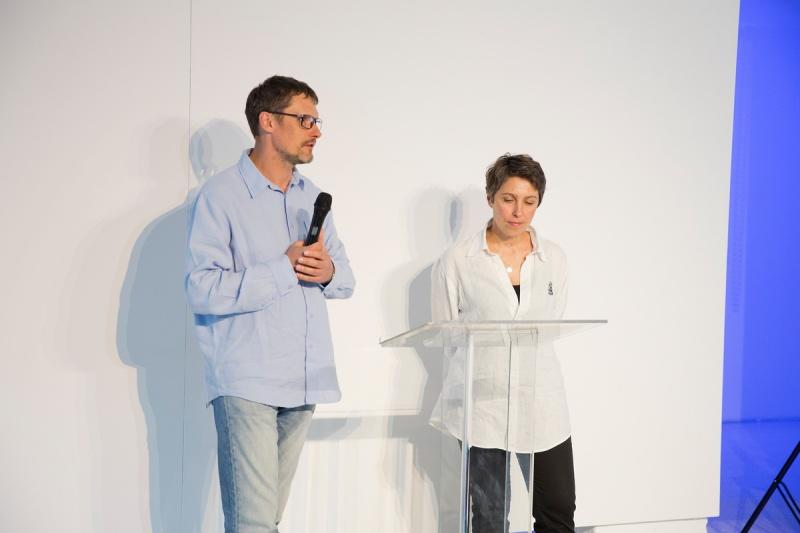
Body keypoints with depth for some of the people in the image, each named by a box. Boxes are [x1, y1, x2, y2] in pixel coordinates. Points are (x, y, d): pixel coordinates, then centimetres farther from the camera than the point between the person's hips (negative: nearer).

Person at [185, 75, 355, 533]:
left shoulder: (312, 196, 16)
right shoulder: (221, 195, -6)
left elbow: (346, 277, 18)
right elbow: (202, 289, -15)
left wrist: (328, 272, -6)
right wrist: (285, 269, -16)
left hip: (303, 381, 7)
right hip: (247, 381, -6)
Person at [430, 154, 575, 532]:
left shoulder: (554, 259, 5)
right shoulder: (458, 261, -4)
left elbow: (550, 326, 13)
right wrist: (484, 361, 4)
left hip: (540, 401, 3)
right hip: (480, 402, -2)